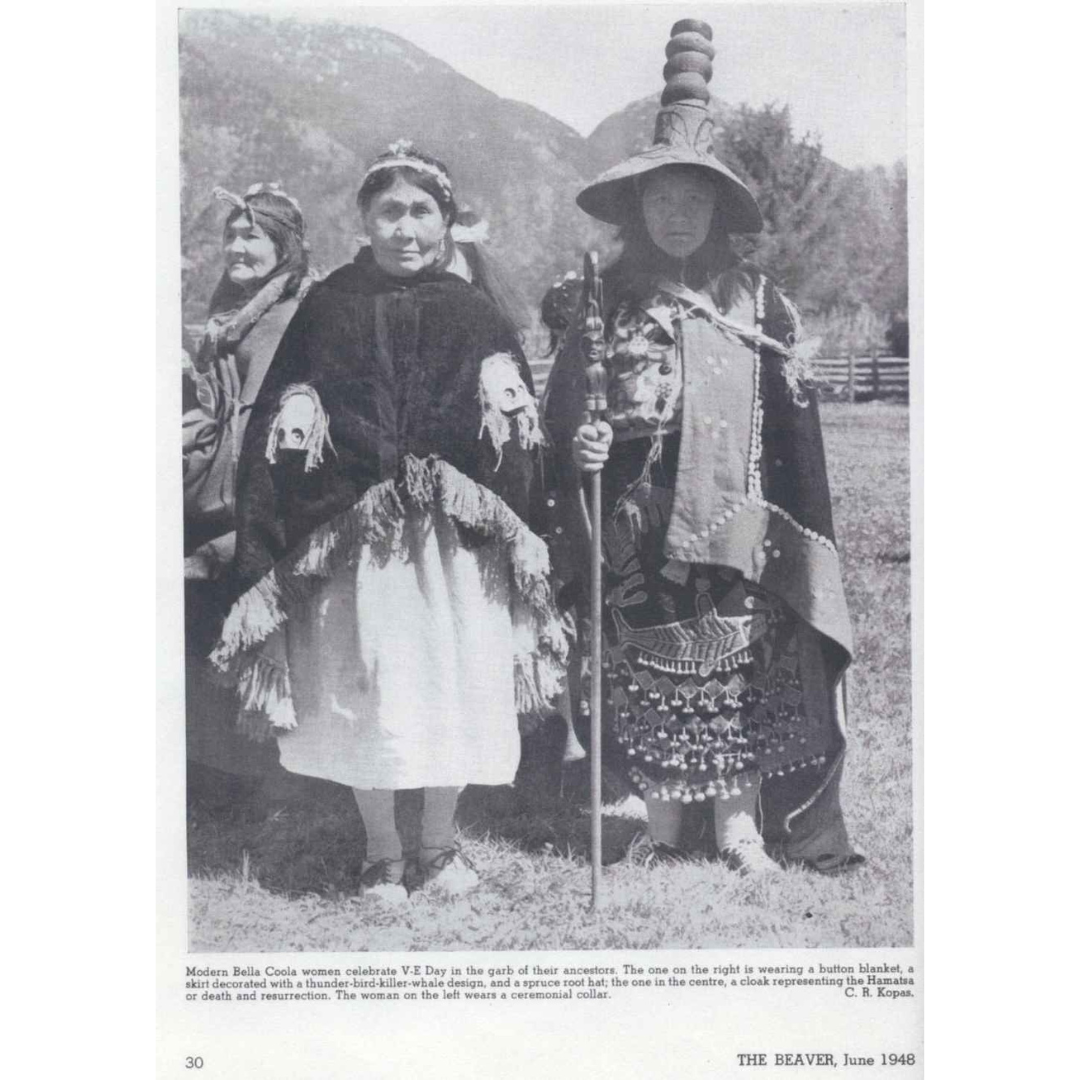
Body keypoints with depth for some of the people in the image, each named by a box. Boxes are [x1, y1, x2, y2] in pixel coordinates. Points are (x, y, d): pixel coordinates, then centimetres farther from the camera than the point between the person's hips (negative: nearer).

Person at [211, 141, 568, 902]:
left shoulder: (474, 314, 7)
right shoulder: (330, 309, 3)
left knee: (455, 684, 5)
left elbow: (517, 436, 5)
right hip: (355, 533, -1)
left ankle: (439, 845, 24)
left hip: (456, 537, 1)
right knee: (364, 685, 3)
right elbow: (283, 432, 1)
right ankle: (382, 853, 21)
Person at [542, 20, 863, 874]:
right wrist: (578, 446, -15)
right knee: (646, 683, 5)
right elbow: (563, 409, 7)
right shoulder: (605, 302, 4)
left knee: (739, 676, 3)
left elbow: (792, 423, 5)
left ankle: (741, 829, 17)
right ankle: (664, 835, 21)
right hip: (639, 537, 0)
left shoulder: (756, 302, 5)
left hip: (733, 535, 0)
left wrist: (793, 536, 0)